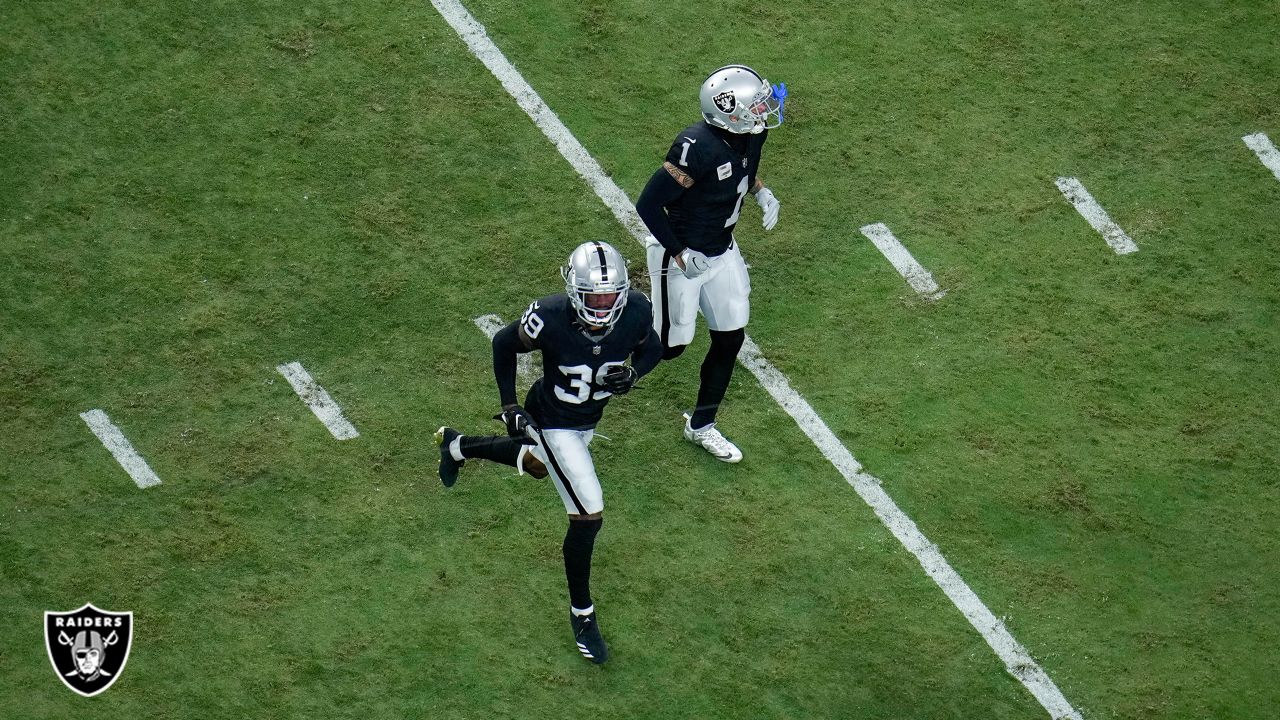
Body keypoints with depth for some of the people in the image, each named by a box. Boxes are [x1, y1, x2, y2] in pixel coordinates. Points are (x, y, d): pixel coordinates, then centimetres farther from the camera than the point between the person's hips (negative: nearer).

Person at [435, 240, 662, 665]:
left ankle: (458, 446, 61)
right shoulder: (551, 319, -34)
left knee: (536, 465, 34)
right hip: (553, 423, -6)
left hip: (588, 420, 6)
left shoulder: (636, 312, -25)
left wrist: (631, 374, -24)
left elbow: (652, 348, -2)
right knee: (589, 516, -10)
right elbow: (504, 344, -13)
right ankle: (582, 613, 12)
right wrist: (510, 406, -14)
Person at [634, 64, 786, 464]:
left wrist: (762, 192, -5)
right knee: (671, 345, 3)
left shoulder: (751, 133, -10)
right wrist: (681, 256, -22)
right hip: (681, 256, -7)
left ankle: (701, 426, 29)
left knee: (730, 338, 11)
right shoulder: (698, 147, -33)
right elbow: (648, 205, -27)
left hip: (723, 251, 8)